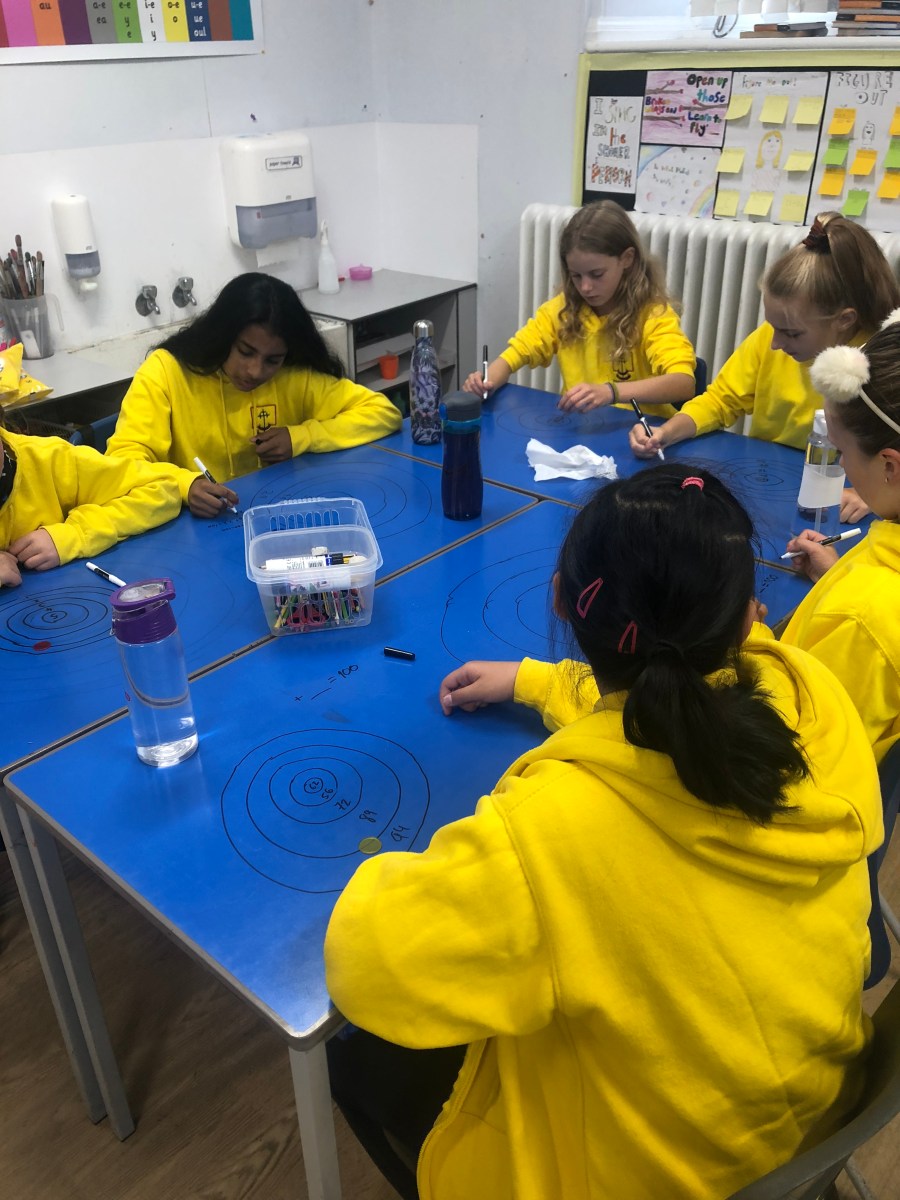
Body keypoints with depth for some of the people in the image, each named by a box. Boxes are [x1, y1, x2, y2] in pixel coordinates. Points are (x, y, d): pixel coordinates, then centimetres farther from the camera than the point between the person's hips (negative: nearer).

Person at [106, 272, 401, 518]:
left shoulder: (295, 375, -3)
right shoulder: (165, 371, -9)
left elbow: (383, 412, -1)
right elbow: (123, 460, -16)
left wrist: (301, 437, -13)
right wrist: (186, 485, -35)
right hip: (194, 525, -1)